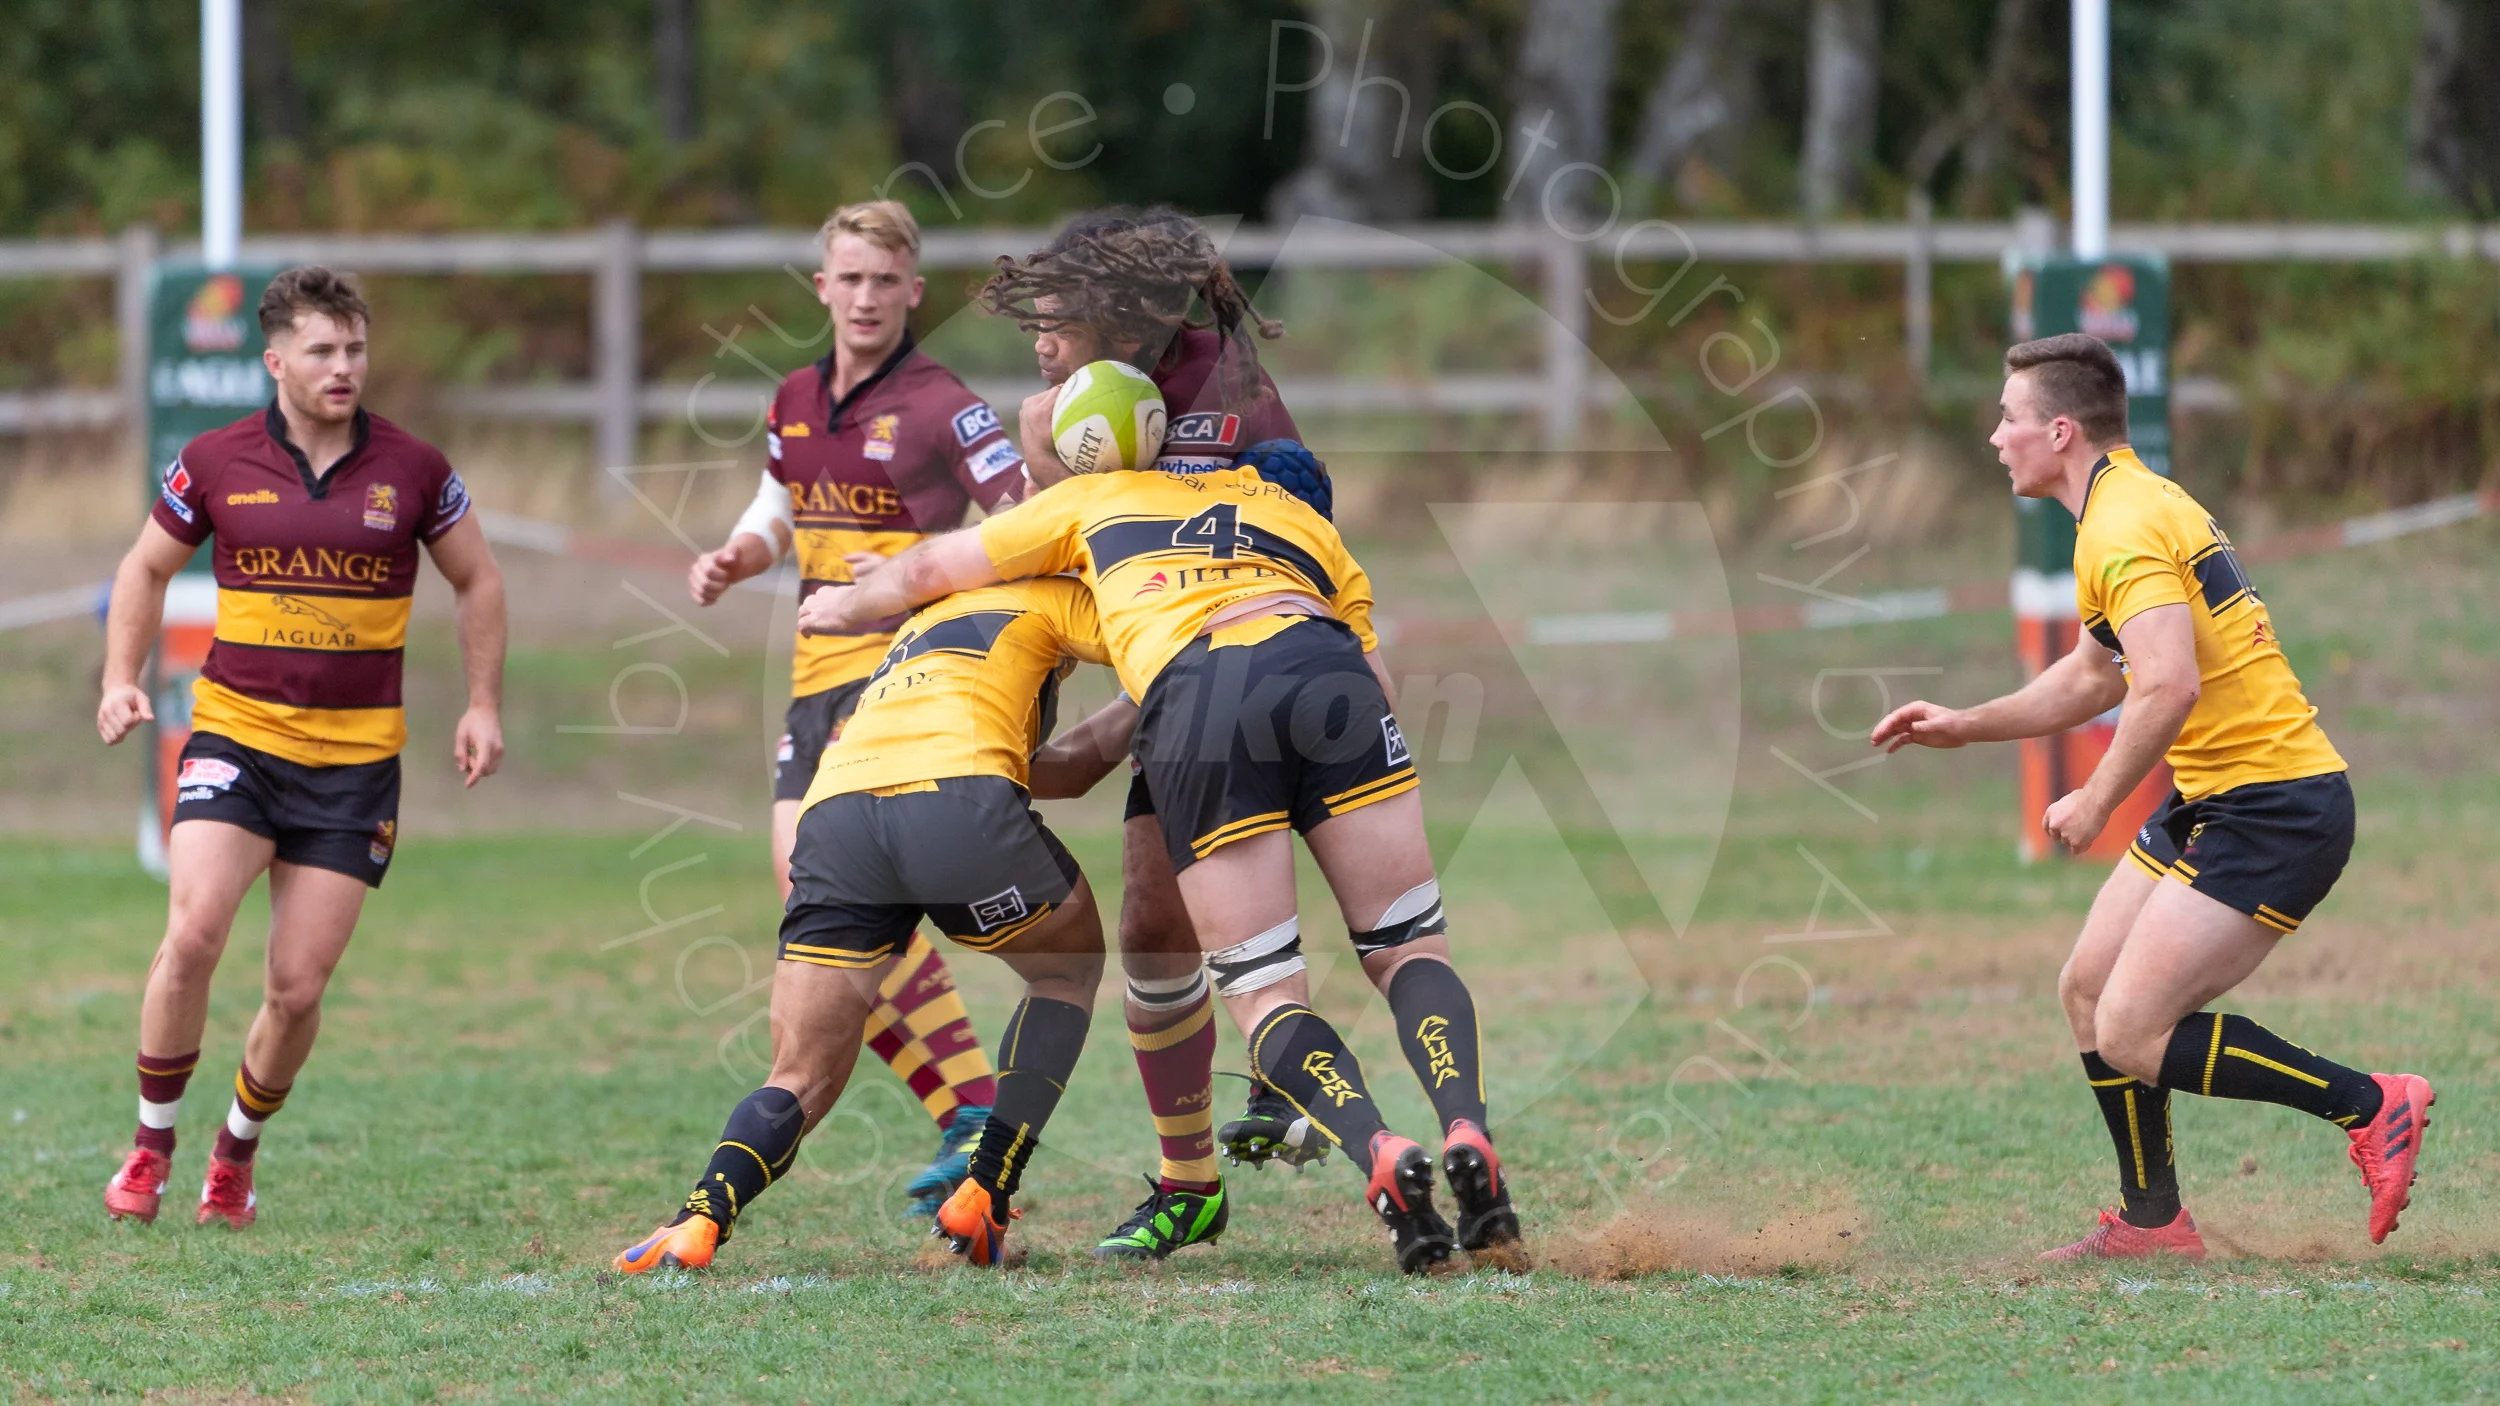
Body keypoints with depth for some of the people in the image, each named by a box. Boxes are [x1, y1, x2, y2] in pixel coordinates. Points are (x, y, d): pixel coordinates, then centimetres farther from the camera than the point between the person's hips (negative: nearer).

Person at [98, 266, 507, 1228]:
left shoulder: (411, 470, 0)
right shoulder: (216, 463, -1)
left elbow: (477, 581, 14)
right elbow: (146, 569, 15)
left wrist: (483, 706, 8)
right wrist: (122, 678, 2)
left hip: (357, 760, 1)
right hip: (235, 736, 0)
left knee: (297, 988, -3)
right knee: (193, 932, -20)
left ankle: (237, 1154, 23)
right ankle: (151, 1147, -2)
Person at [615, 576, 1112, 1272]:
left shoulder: (919, 630, 43)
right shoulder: (1044, 597, 27)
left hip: (831, 812, 5)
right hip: (957, 795, -5)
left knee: (801, 1083, 9)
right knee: (1070, 970, 25)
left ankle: (702, 1216, -21)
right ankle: (984, 1199, 14)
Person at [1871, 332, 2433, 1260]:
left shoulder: (2124, 529, -17)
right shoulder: (2137, 505, 17)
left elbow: (2169, 688, -30)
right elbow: (2095, 676, 31)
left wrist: (2097, 801, -18)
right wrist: (1966, 726, 26)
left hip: (2274, 811, -10)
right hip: (2216, 802, 10)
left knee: (2133, 1035, -13)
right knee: (2088, 993, 12)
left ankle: (2369, 1105, -6)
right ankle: (2151, 1220, 20)